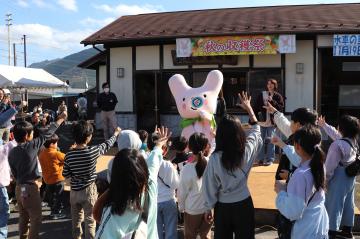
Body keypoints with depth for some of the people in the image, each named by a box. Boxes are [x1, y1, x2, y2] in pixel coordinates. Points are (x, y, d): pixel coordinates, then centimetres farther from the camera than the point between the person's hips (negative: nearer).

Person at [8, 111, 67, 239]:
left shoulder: (12, 153, 3)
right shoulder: (31, 146, -14)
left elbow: (14, 173, 9)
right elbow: (47, 134, -7)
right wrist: (60, 119, 2)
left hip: (19, 188, 7)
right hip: (31, 188, -7)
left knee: (23, 218, 18)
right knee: (35, 219, 4)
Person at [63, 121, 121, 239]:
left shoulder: (69, 155, -12)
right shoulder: (93, 151, -19)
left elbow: (65, 175, -3)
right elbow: (107, 144, -1)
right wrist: (116, 133, 16)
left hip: (74, 191, 3)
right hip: (89, 191, -3)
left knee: (76, 219, 20)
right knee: (90, 220, 8)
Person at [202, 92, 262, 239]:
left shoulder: (215, 158, -18)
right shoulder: (247, 151, -13)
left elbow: (209, 186, -10)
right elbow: (256, 131, 8)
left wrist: (208, 208, 5)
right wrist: (249, 109, 18)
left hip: (223, 207, -1)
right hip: (244, 204, 1)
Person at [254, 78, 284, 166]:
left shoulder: (278, 96, 1)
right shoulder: (261, 95, 6)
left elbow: (281, 108, -7)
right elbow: (256, 107, 6)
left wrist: (272, 101, -16)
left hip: (272, 122, -2)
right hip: (262, 121, 2)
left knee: (270, 141, 0)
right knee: (261, 141, 6)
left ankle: (270, 159, 6)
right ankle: (261, 159, 15)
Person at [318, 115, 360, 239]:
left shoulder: (337, 145, -25)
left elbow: (330, 166, -20)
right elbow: (335, 133, 19)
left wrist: (324, 179, -9)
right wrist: (324, 125, 27)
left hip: (339, 178, -9)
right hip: (350, 177, 9)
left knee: (334, 204, 1)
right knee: (347, 203, 18)